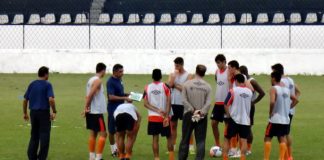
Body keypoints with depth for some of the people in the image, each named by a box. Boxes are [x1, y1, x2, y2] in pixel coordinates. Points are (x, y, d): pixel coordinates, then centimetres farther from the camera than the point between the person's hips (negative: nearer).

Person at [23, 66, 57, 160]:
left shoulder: (32, 84, 8)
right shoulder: (47, 85, -7)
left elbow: (25, 100, 8)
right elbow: (51, 99, -19)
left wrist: (25, 113, 17)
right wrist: (54, 112, -10)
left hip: (33, 112, 5)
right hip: (44, 113, -5)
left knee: (34, 136, 14)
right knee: (44, 136, 1)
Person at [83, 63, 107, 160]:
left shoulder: (91, 80, 13)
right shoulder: (98, 81, -15)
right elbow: (90, 95, -22)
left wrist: (86, 108, 10)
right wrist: (86, 108, -17)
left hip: (91, 111, 9)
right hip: (97, 112, -9)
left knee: (93, 133, 14)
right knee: (103, 134, -6)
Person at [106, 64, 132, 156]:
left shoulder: (119, 80, 11)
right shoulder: (110, 82, -16)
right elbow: (111, 97, -23)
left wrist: (127, 95, 5)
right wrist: (124, 98, -24)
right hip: (113, 109, -8)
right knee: (112, 130, 3)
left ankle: (117, 148, 18)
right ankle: (113, 149, 12)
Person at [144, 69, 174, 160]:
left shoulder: (147, 88, 1)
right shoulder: (165, 86, -6)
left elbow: (146, 104, -4)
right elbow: (169, 102, -12)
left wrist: (157, 110, -9)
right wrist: (166, 116, -13)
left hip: (152, 117, 2)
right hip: (164, 117, -1)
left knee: (155, 138, 5)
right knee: (169, 137, 12)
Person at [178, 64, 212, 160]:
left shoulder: (187, 84, -3)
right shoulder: (207, 86, -2)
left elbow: (184, 100, -9)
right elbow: (208, 103, -10)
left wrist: (192, 110, -9)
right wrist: (202, 112, -12)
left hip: (189, 115, 0)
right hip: (202, 116, 0)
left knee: (185, 139, 10)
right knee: (200, 141, 3)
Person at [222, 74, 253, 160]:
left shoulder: (233, 91, -10)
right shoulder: (249, 91, 5)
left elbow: (226, 105, -11)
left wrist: (228, 115, 0)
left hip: (234, 119, -3)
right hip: (246, 120, 3)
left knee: (227, 138, 10)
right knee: (244, 140, 1)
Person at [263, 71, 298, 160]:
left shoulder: (274, 89, -11)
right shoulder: (286, 89, 12)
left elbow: (272, 102, -27)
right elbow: (295, 100, 23)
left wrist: (270, 112, -14)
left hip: (275, 119, -6)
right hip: (285, 119, 6)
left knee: (267, 138, 2)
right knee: (282, 139, 5)